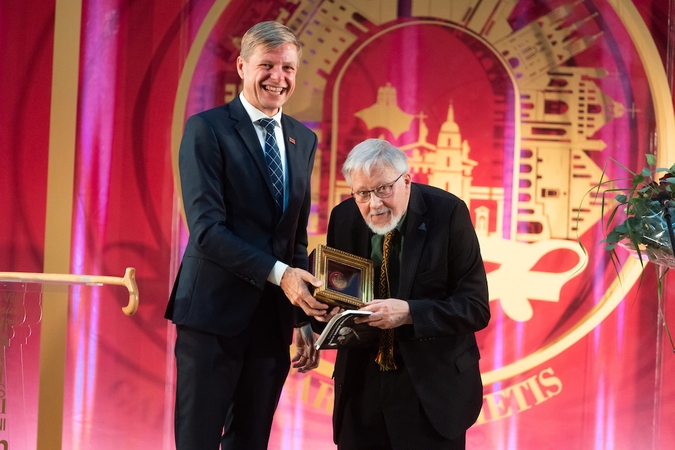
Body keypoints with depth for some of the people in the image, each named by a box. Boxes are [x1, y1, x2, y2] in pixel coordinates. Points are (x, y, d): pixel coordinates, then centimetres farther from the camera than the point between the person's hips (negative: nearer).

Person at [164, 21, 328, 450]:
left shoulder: (303, 140, 12)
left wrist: (305, 318, 12)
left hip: (273, 319, 6)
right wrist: (278, 273, -23)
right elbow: (207, 229, -15)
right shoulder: (206, 129, -6)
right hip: (214, 316, -6)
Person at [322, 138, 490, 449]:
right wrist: (327, 312, -14)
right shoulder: (343, 218, 0)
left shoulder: (447, 213, -12)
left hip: (433, 390, -3)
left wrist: (409, 313, -27)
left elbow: (475, 307, -13)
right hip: (361, 386, 3)